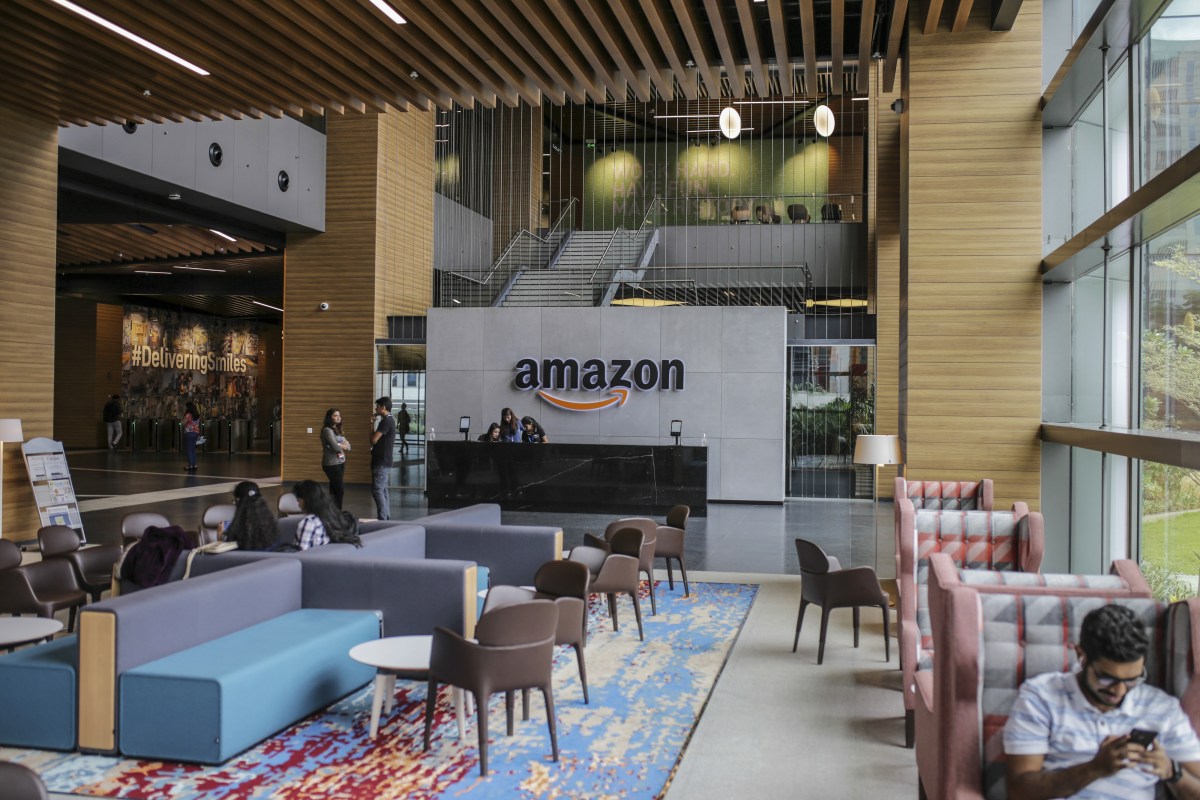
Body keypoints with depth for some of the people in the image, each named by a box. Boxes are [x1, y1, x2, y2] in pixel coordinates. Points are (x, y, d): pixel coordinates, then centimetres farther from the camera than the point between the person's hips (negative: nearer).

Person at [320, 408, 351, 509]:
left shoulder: (337, 430, 15)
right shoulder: (327, 430, -12)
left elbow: (348, 446, 9)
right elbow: (335, 447, -20)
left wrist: (340, 446, -12)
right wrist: (343, 446, 0)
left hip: (340, 463, 9)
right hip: (332, 464, -9)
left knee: (334, 490, 11)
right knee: (340, 490, -7)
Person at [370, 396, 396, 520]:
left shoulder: (386, 421, -16)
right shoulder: (390, 420, 16)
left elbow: (374, 440, -19)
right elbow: (378, 439, 16)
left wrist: (371, 425, -3)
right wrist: (373, 424, 6)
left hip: (381, 462, -10)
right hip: (384, 461, 10)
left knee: (377, 490, -9)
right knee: (383, 490, 14)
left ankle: (382, 519, -9)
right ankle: (387, 517, 18)